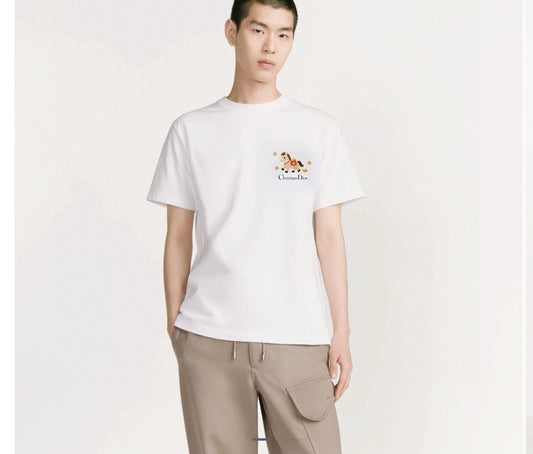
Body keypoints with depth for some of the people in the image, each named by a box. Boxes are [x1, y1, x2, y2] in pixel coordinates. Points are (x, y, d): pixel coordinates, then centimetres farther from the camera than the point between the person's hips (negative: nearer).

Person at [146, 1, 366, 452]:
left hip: (297, 338, 0)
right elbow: (179, 237, 8)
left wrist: (342, 332, 2)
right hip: (209, 338, 0)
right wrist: (174, 323, 5)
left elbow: (329, 237, 5)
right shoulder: (191, 130, 6)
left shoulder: (320, 130, 6)